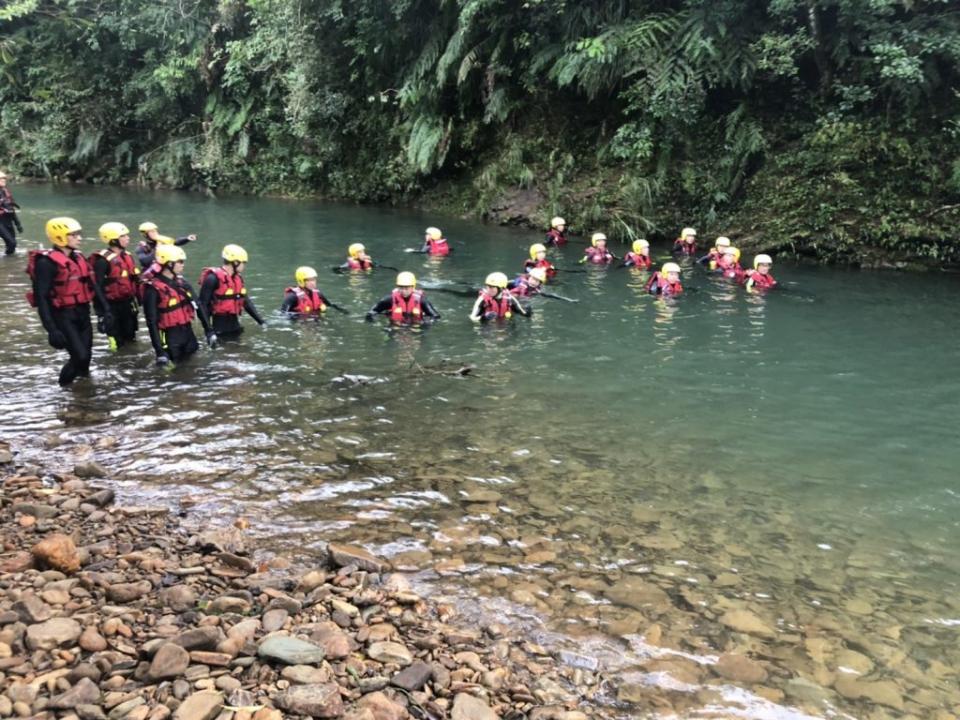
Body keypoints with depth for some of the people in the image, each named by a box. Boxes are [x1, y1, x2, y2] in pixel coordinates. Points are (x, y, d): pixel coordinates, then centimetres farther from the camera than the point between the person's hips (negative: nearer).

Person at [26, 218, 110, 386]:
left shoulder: (78, 257, 8)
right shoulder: (46, 262, -17)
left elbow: (93, 285, 14)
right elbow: (41, 298, -20)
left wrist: (106, 310, 10)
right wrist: (51, 329, -25)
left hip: (83, 312, 7)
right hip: (63, 315, -7)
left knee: (87, 354, 13)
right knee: (80, 356, -11)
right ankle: (65, 387, 15)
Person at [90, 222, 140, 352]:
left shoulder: (127, 256, 9)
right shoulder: (103, 260, -18)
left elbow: (134, 279, 18)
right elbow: (97, 286, -20)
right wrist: (100, 310, -21)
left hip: (128, 302, 8)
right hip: (113, 305, -8)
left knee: (130, 335, 19)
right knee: (117, 341, 2)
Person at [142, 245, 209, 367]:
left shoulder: (182, 282, 5)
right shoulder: (153, 288, -16)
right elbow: (151, 322, -18)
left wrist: (209, 330, 5)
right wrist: (160, 351, -23)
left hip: (188, 332, 7)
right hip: (170, 337, -6)